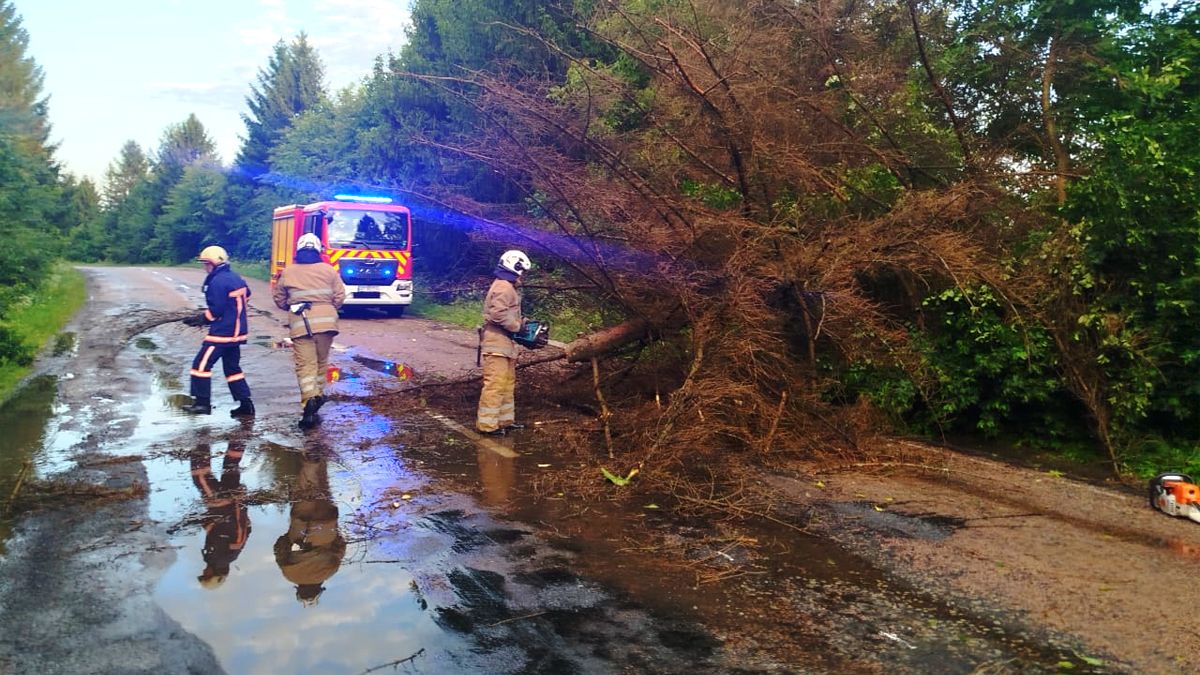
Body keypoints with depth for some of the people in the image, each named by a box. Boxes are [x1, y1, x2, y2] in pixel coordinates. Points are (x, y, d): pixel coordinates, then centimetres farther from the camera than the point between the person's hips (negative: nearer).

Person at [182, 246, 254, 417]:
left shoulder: (218, 281, -18)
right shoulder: (235, 277, 10)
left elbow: (216, 310, -20)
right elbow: (246, 296, 23)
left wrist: (200, 319, -7)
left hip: (222, 332, -9)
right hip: (237, 331, 9)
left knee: (201, 364, 1)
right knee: (232, 367, 15)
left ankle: (202, 403, 4)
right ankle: (246, 405, 13)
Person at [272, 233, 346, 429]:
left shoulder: (288, 272, 5)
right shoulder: (329, 270, 3)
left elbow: (278, 298, 13)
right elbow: (339, 297, 3)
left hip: (300, 323, -1)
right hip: (325, 321, 1)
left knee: (305, 364, -4)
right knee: (321, 361, 18)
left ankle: (309, 399, -22)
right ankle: (318, 394, 26)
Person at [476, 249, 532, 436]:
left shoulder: (506, 286, 19)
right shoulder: (504, 287, -15)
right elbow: (499, 313, -25)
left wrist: (520, 321, 8)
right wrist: (518, 326, -15)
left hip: (504, 342, 11)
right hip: (497, 342, -11)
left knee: (507, 382, 16)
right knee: (495, 383, -10)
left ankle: (505, 420, 24)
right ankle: (487, 424, -7)